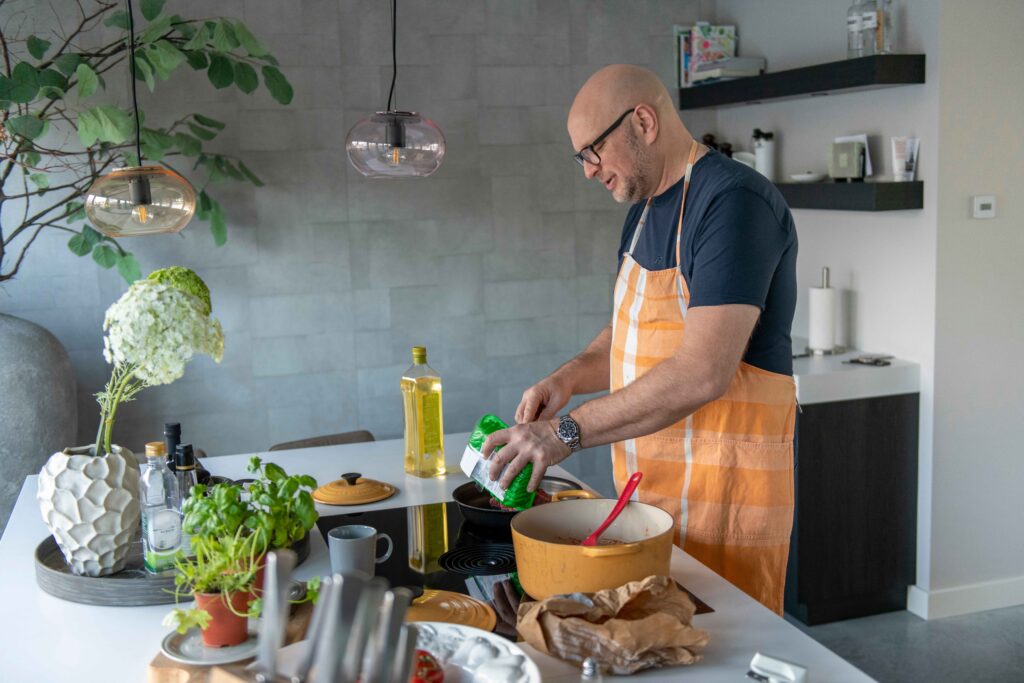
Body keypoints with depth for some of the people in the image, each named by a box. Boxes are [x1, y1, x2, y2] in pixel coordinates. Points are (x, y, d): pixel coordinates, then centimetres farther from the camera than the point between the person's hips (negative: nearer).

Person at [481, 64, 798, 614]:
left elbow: (704, 372, -25)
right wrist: (569, 378, 2)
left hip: (724, 487, -8)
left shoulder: (734, 202, -17)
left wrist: (569, 431, -22)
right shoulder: (644, 210, 14)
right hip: (649, 487, 8)